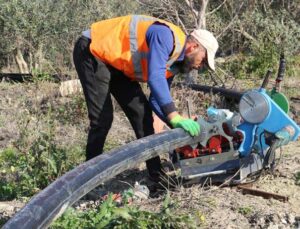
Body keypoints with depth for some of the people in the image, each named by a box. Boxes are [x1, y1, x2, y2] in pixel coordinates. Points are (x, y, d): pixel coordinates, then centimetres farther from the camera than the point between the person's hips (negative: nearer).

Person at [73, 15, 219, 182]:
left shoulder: (174, 62, 4)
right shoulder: (167, 36, -25)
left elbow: (157, 100, 8)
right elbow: (155, 77, -38)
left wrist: (180, 126, -3)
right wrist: (175, 117, -41)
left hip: (115, 62, 9)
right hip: (92, 51, -9)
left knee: (142, 113, 4)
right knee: (103, 119, -16)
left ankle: (157, 175, 12)